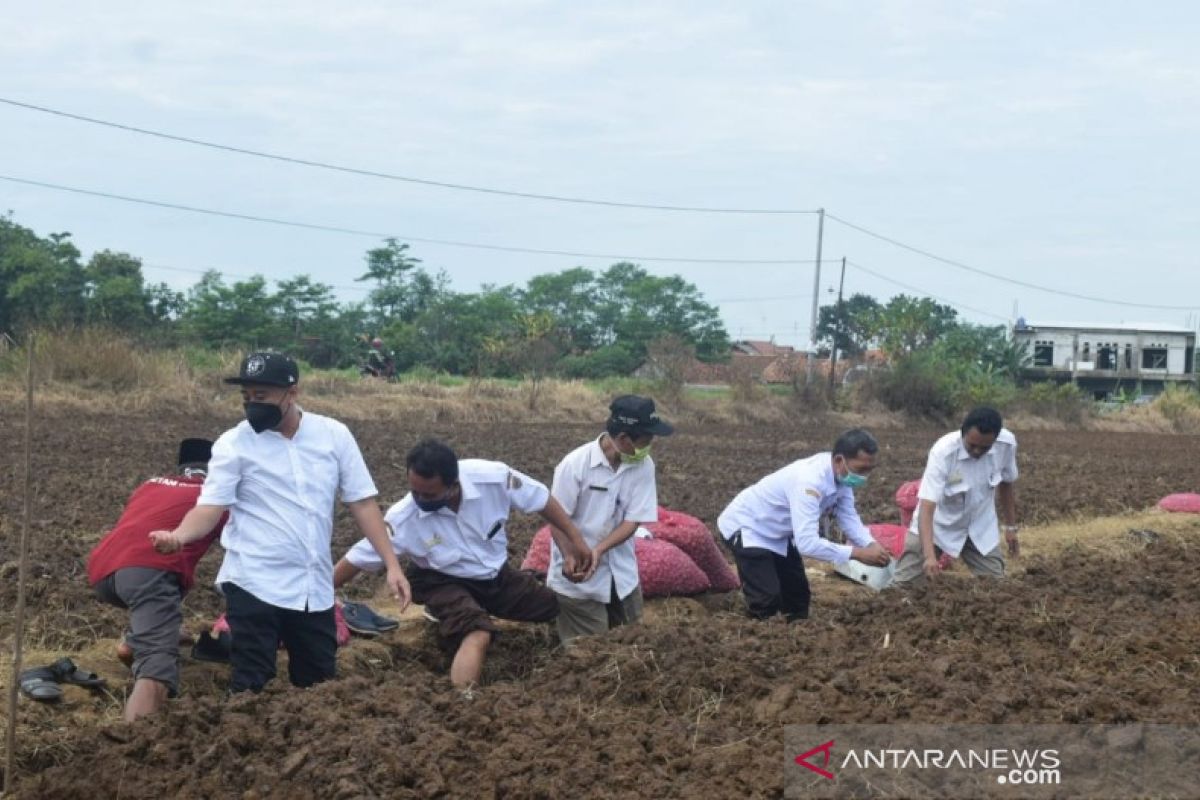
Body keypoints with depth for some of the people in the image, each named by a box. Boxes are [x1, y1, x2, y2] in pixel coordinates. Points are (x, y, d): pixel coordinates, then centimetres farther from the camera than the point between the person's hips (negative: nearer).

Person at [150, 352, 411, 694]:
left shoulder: (334, 435, 2)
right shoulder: (233, 443, -5)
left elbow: (362, 502, 6)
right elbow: (209, 508, -11)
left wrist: (392, 565, 0)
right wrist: (177, 536, -33)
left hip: (315, 588, 3)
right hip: (255, 585, -3)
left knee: (319, 686, 13)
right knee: (250, 689, -4)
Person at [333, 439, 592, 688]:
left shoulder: (493, 477, -29)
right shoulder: (403, 519, -30)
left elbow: (542, 501, -12)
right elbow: (358, 558, -21)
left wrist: (575, 539, -4)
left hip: (497, 574, 5)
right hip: (445, 582, -5)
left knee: (556, 608, 11)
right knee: (478, 635, -32)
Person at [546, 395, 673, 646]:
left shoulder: (644, 465, -9)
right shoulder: (575, 464, -20)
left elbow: (633, 520, -9)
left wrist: (599, 550, -24)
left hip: (622, 575, 4)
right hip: (578, 579, -4)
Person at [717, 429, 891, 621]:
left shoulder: (841, 474, -12)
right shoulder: (810, 481, -38)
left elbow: (849, 517, -2)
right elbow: (807, 544, -43)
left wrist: (871, 545, -21)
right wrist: (857, 553, -40)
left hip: (778, 534, 9)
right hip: (747, 527, -9)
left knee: (798, 596, 12)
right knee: (767, 600, -19)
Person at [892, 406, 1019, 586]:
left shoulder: (1007, 443, -20)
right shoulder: (943, 452, -33)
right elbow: (926, 508, -38)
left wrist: (1010, 526, 10)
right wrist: (929, 555, -50)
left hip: (980, 527, 3)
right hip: (939, 524, -3)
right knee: (903, 584, -9)